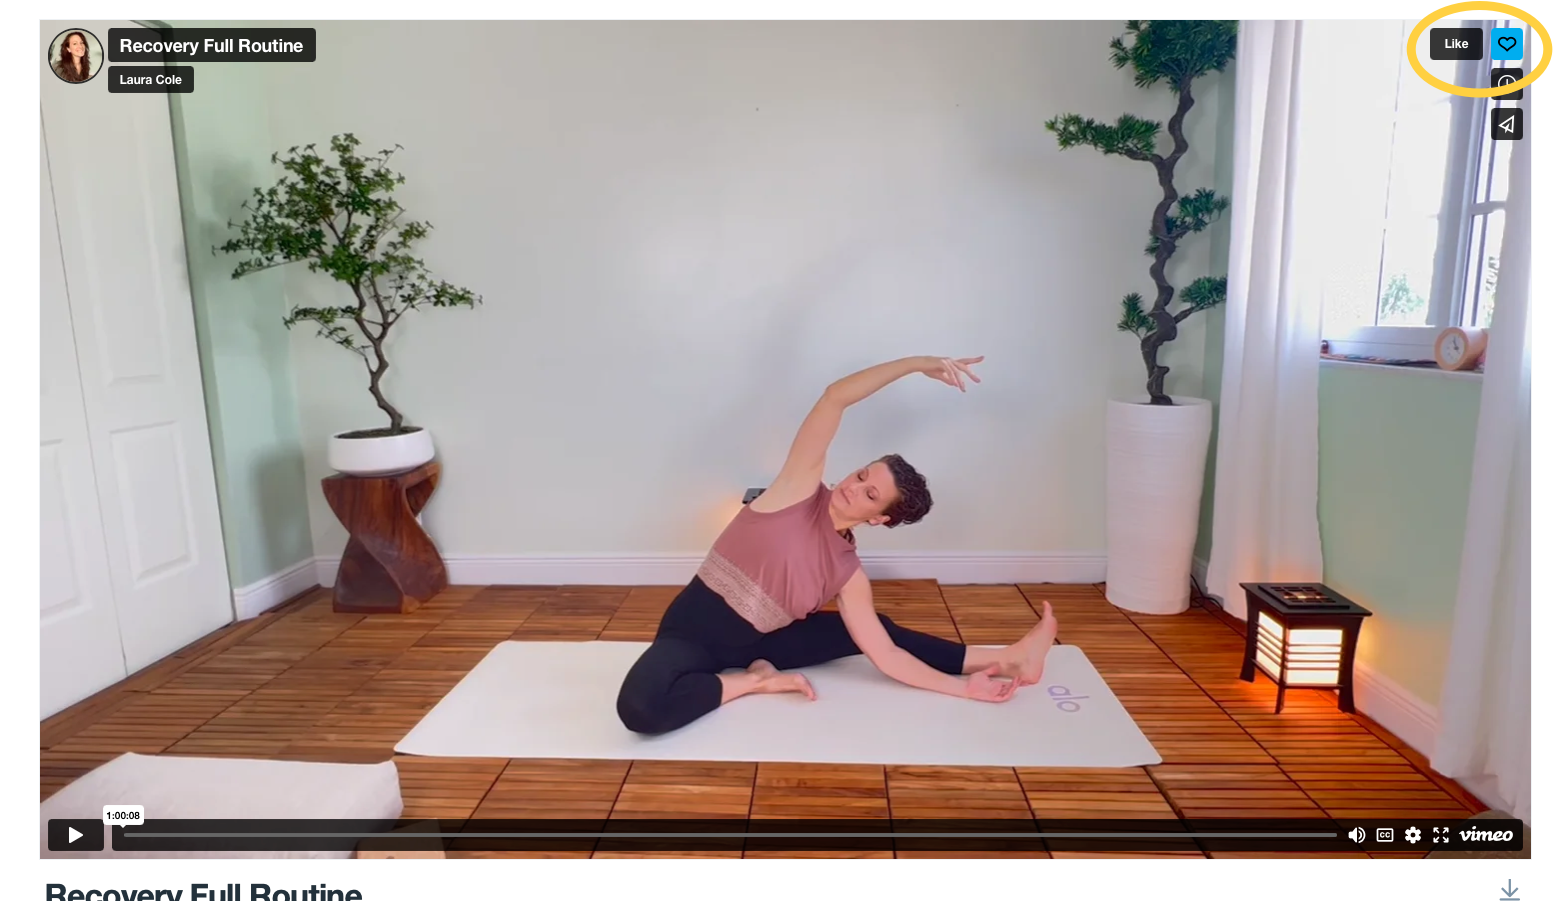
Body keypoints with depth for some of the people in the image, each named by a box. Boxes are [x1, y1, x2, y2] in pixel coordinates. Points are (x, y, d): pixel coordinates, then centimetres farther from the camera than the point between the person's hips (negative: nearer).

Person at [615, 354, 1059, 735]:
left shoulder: (848, 574, -4)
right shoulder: (802, 488, -13)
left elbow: (886, 654, -3)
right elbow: (835, 397, -20)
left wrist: (962, 685, -9)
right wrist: (917, 363, -23)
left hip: (755, 642, 4)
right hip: (694, 629, -4)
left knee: (876, 629, 1)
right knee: (641, 706, -38)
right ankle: (756, 680, -14)